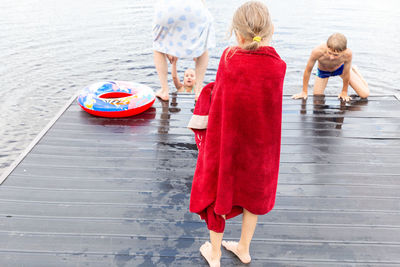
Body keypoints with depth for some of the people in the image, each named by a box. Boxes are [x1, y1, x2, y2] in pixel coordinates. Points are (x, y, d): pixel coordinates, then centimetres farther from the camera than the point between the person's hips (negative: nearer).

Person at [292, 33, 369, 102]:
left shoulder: (348, 54, -40)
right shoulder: (318, 52, -42)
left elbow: (346, 74, -22)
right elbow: (308, 71, -25)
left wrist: (344, 92, -7)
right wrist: (304, 92, -14)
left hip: (341, 68, 0)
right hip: (323, 71, 0)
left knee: (365, 94, -1)